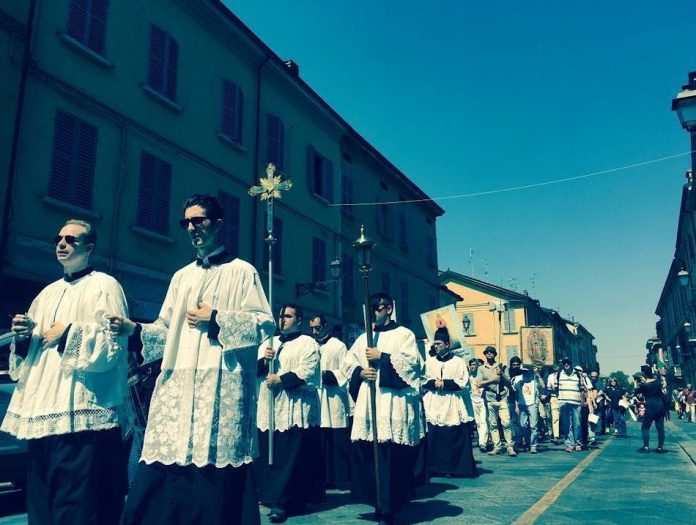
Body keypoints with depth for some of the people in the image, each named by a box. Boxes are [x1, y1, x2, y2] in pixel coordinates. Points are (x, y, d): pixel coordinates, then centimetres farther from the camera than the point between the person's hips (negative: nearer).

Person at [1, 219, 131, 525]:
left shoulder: (104, 286, -1)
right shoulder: (48, 292, 21)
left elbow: (113, 345, -12)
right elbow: (30, 352, 25)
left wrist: (69, 333, -10)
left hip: (83, 414, -8)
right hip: (41, 410, 8)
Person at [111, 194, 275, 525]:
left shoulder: (241, 271, 6)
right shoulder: (181, 277, 22)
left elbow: (264, 324, -3)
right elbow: (166, 331, 17)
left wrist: (215, 320, -8)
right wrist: (135, 330, -1)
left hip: (221, 386, -5)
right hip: (177, 385, 5)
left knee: (217, 479, -4)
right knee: (160, 479, -1)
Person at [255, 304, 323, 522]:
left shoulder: (308, 343, 2)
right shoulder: (268, 343, 20)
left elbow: (307, 372, -12)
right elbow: (253, 369, 12)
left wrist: (281, 379, -15)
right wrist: (263, 360, -7)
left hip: (295, 410, -5)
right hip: (268, 409, 6)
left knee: (289, 458, -5)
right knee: (266, 456, 7)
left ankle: (280, 502, -1)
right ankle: (271, 496, 19)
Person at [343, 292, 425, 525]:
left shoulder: (404, 334, 4)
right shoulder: (363, 338, 18)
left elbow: (411, 362, -8)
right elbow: (348, 363, 15)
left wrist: (382, 357, -11)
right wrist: (360, 372, -5)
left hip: (394, 403, -5)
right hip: (367, 403, 5)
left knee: (391, 457, -5)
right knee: (367, 453, 2)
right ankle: (378, 501, 16)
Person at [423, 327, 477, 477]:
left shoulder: (458, 361, 2)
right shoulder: (429, 361, 10)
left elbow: (463, 382, -4)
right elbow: (422, 380, 5)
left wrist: (445, 383, -12)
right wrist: (434, 383, -13)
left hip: (454, 406, -2)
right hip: (434, 406, 2)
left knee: (457, 439, -2)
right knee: (435, 439, -3)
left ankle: (458, 468, 8)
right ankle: (437, 468, 5)